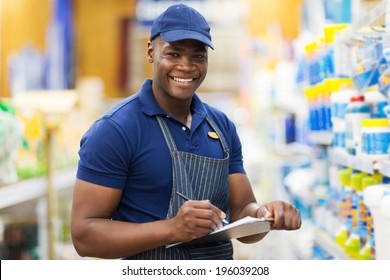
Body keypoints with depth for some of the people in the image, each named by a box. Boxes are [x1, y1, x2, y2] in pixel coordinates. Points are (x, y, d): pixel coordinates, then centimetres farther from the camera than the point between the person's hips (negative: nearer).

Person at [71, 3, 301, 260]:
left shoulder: (223, 127, 2)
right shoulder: (114, 129, -15)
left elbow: (241, 213, 4)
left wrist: (264, 215, -17)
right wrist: (172, 229, -28)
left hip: (219, 264, 5)